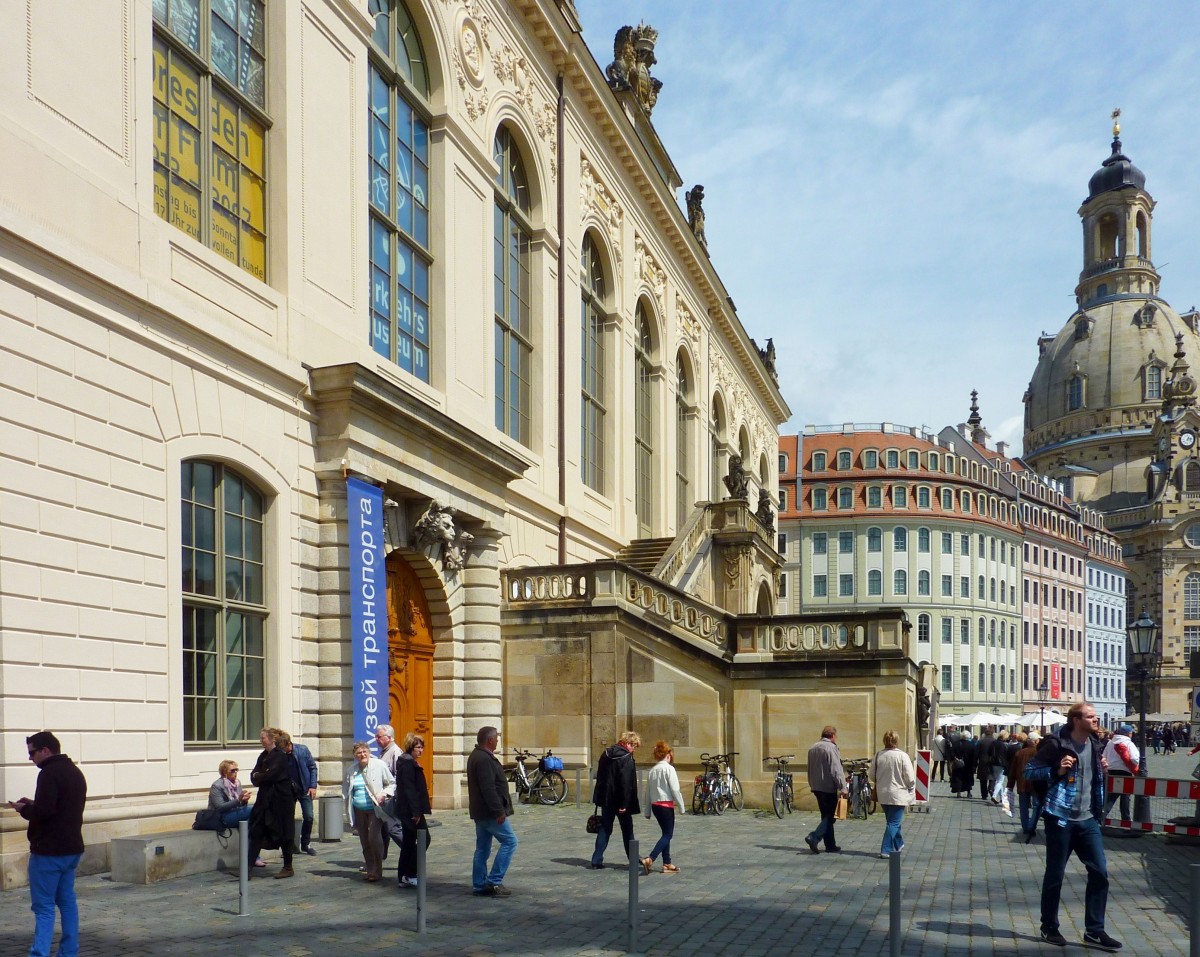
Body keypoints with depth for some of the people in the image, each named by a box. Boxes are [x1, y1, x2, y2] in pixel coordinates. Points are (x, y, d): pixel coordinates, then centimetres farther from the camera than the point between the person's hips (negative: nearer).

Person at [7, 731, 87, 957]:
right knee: (67, 901, 14)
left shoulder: (49, 773, -16)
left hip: (49, 851, -9)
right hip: (72, 848, 9)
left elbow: (44, 812, -23)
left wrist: (23, 809, -5)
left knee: (44, 906, -7)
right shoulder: (75, 772, 15)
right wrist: (33, 804, 15)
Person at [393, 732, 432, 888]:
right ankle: (410, 874, -5)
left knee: (408, 842, 12)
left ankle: (402, 877, 16)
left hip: (405, 810, 10)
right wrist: (416, 812, -22)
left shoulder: (407, 762, 16)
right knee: (424, 838, -7)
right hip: (410, 810, -10)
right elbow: (409, 789, -20)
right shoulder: (408, 764, -15)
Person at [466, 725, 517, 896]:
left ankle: (479, 885, 15)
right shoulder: (484, 759, -18)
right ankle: (494, 881, -7)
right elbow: (488, 789, -25)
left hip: (480, 811, 10)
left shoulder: (476, 756, 15)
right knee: (509, 841, -6)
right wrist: (499, 811, -23)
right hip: (490, 812, -10)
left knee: (482, 848, 13)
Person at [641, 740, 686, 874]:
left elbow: (648, 792, 14)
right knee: (668, 835, -2)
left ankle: (667, 864, 15)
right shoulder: (669, 768, -9)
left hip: (655, 805, 7)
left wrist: (648, 811, 19)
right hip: (666, 805, -7)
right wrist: (681, 808, -6)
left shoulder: (652, 770, 11)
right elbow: (675, 790, -13)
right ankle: (650, 859, -17)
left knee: (666, 834, 15)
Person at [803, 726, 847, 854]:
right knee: (829, 816, -2)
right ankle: (814, 837, -18)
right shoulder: (831, 748, -12)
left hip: (816, 787, 8)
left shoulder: (812, 748, 13)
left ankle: (831, 846, 15)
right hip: (828, 787, -8)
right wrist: (843, 787, -17)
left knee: (826, 816, 13)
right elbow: (836, 770, -18)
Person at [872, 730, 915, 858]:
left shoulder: (878, 755, -3)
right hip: (898, 795, -5)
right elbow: (910, 778, -13)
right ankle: (886, 850, -5)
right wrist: (911, 790, 5)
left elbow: (872, 774, 6)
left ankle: (899, 845, 37)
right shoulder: (902, 756, -15)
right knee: (894, 822, 1)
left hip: (883, 794, 5)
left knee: (892, 820, 21)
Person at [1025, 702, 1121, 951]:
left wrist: (1102, 769, 3)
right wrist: (1056, 770, -22)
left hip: (1088, 819, 6)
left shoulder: (1094, 745, 10)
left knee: (1100, 872, 1)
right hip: (1061, 819, -6)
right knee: (1055, 876, 5)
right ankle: (1049, 928, 19)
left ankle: (1094, 931, 10)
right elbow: (1029, 771, -9)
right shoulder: (1057, 744, -11)